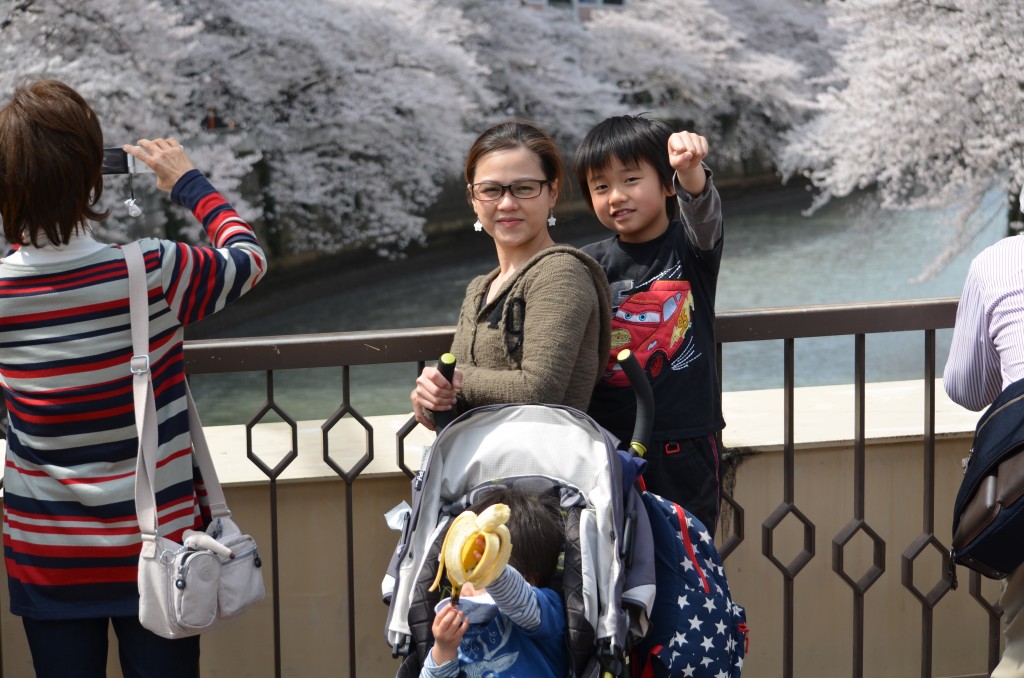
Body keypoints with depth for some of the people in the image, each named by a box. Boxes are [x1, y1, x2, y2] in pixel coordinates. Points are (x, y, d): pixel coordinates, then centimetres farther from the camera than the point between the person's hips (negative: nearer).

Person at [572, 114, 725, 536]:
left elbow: (703, 216, -24)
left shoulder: (689, 247, -2)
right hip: (608, 445, 2)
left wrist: (692, 172, -46)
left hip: (684, 449, -2)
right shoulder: (590, 265, 4)